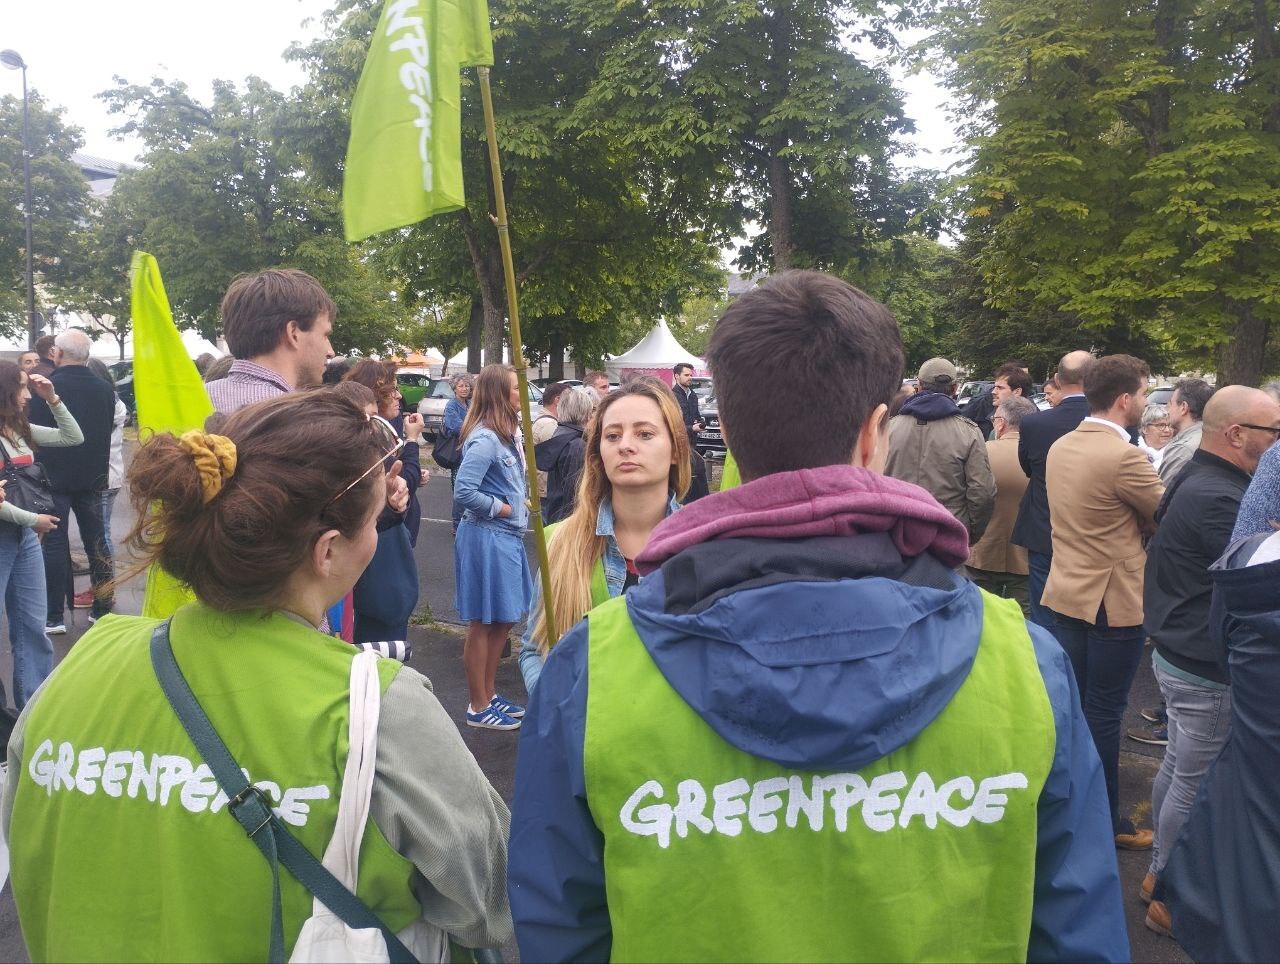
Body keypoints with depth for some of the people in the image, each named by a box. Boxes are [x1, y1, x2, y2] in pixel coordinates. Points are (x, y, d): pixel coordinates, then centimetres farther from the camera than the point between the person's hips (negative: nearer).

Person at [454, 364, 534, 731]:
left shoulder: (507, 434, 12)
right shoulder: (484, 439, -18)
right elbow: (464, 491, -25)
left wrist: (520, 503, 5)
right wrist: (504, 509, -15)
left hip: (506, 536, 10)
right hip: (485, 538, -10)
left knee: (504, 619, 18)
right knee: (482, 623, 2)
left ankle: (489, 694, 32)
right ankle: (478, 708, 15)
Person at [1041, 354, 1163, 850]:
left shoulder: (1059, 447, 5)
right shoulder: (1124, 457, -22)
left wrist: (1128, 525, 5)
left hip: (1067, 592, 8)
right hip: (1114, 599, -8)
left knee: (1073, 702, 19)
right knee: (1104, 713, 3)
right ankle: (1104, 821, 17)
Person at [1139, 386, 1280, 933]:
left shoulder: (1197, 481, 8)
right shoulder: (1219, 498, -25)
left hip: (1181, 656, 10)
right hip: (1207, 672, -10)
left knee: (1177, 767, 21)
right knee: (1195, 785, 4)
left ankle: (1160, 874, 36)